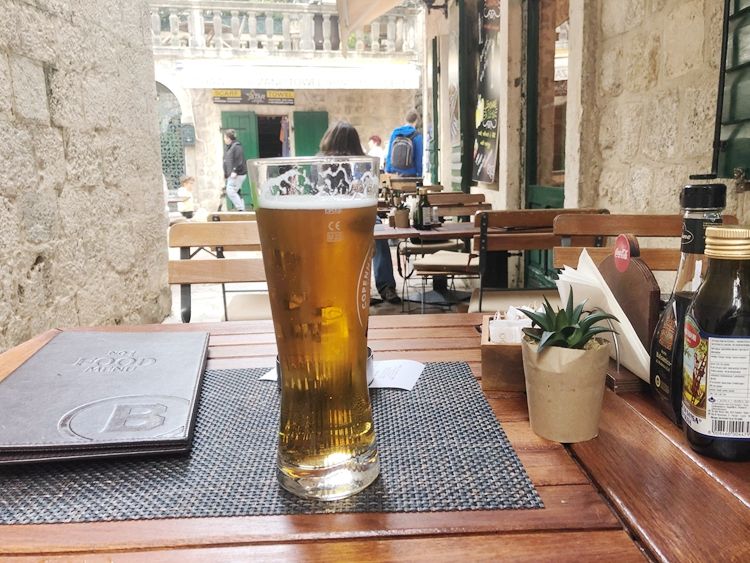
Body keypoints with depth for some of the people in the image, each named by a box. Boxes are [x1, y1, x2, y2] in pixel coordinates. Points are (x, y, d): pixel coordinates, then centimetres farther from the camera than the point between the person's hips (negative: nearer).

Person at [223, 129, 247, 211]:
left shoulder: (237, 147, -11)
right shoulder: (228, 148, 19)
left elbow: (240, 161, -20)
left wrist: (235, 171, -25)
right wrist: (225, 173, 22)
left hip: (237, 175, -10)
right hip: (231, 175, 10)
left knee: (230, 191, -15)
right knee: (235, 192, 9)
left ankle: (241, 208, -10)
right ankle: (241, 209, 13)